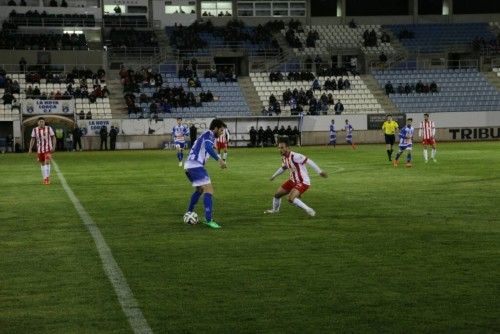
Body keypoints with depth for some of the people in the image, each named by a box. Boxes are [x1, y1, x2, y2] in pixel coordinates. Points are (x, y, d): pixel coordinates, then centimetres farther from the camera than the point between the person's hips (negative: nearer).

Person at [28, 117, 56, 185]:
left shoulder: (49, 128, -3)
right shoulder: (35, 130, 1)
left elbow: (53, 138, 1)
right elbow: (32, 140, 5)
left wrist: (53, 147, -9)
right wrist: (30, 149, -3)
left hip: (48, 149, -3)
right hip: (39, 149, 3)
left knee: (47, 162, -18)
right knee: (42, 163, 10)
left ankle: (47, 177, -17)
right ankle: (44, 178, 21)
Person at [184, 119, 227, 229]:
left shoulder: (205, 134, 24)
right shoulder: (209, 134, -6)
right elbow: (208, 148, -25)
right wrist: (219, 159, -29)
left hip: (188, 166, 10)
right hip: (196, 165, -10)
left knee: (200, 189, 29)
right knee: (209, 190, -14)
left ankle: (189, 214, 34)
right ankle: (208, 220, -23)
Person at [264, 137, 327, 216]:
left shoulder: (295, 156, -27)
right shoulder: (284, 158, 1)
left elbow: (308, 161, -26)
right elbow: (283, 167, 23)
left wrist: (320, 172, -28)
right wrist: (274, 176, 34)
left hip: (303, 182, -9)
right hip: (293, 181, 9)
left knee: (291, 198, -29)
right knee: (277, 194, 16)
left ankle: (309, 210, -17)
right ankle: (275, 210, 45)